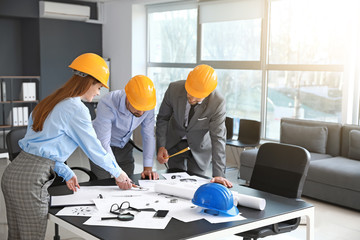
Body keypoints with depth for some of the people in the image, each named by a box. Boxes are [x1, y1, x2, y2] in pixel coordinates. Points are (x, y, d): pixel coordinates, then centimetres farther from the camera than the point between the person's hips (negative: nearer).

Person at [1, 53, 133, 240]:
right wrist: (118, 173, 11)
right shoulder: (76, 109, -11)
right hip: (31, 179, -9)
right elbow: (94, 149, -4)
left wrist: (66, 174, 19)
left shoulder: (50, 102, 16)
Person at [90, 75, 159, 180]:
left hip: (124, 146, 4)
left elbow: (149, 136, -12)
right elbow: (103, 143, -34)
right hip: (102, 148, -4)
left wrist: (148, 168, -18)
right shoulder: (107, 104, -34)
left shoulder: (147, 104, -21)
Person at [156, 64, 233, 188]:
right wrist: (161, 146, -19)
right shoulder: (174, 89, -24)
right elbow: (163, 118, -8)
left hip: (199, 147, -1)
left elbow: (218, 138, -27)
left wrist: (218, 174, -31)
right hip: (175, 143, 1)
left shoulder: (218, 103, -30)